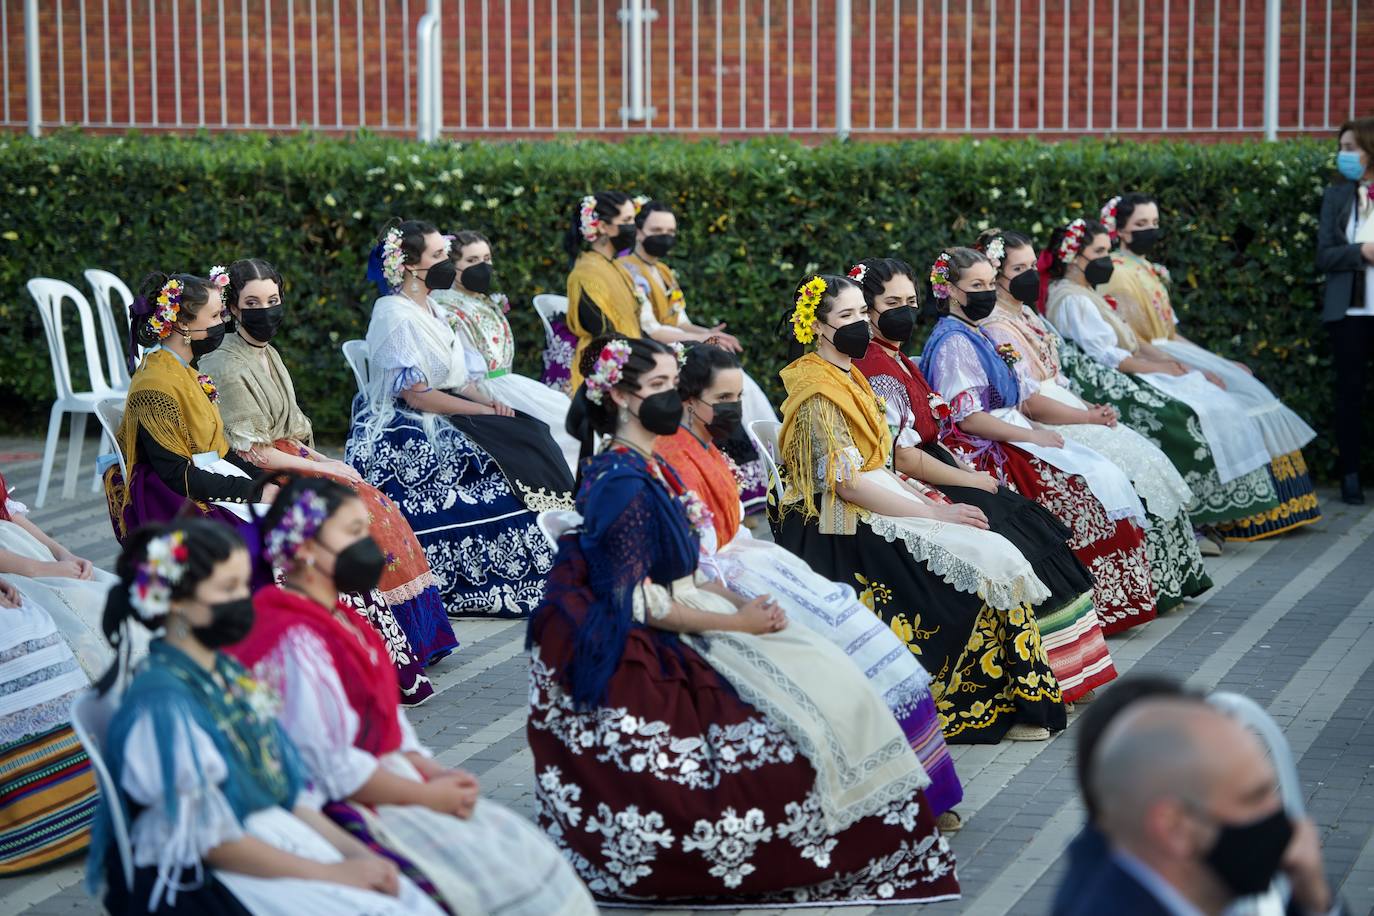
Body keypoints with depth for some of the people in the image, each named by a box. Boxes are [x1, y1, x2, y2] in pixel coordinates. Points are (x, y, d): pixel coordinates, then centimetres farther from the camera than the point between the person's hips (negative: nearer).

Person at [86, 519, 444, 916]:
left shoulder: (230, 675, 10)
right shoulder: (161, 702, -17)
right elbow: (210, 841, -17)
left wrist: (353, 851, 0)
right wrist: (334, 873, -13)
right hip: (198, 882, -8)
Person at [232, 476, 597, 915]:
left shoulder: (341, 623, 14)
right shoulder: (296, 640, -19)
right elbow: (329, 765, -23)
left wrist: (433, 773, 0)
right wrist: (425, 796, -14)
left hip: (389, 781, 10)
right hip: (348, 810, -10)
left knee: (522, 847, 2)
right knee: (495, 868, -14)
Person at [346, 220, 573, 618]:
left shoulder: (429, 307, 13)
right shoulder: (395, 314, -16)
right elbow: (416, 393, -20)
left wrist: (487, 400, -2)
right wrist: (481, 410, -16)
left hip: (440, 419, 9)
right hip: (408, 432, -9)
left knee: (528, 434, -4)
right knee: (496, 462, -20)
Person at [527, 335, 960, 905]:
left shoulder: (654, 470, 11)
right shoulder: (622, 480, -18)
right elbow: (636, 602, -21)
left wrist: (737, 600, 0)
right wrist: (735, 621, -15)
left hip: (681, 622, 9)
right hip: (646, 652, -9)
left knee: (831, 679, 1)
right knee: (813, 693, -14)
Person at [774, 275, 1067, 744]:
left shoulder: (849, 378, 16)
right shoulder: (818, 392, -13)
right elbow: (847, 482, -18)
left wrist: (927, 500, 4)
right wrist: (934, 515, -17)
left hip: (876, 501, 9)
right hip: (845, 529, -9)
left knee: (994, 555, -5)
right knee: (979, 564, -18)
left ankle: (1013, 700, -6)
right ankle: (998, 705, -8)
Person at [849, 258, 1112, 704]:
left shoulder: (896, 361, 15)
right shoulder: (878, 372, -17)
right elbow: (904, 457, -20)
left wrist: (968, 470, 5)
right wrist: (970, 480, -11)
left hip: (933, 477, 10)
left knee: (1031, 526, 2)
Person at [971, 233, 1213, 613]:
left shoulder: (1023, 315, 16)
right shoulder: (997, 327, -15)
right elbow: (1030, 403, -19)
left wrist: (1090, 407, 3)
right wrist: (1089, 418, -14)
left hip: (1067, 412, 9)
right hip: (1037, 428, -9)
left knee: (1143, 452, -2)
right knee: (1132, 463, -17)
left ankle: (1173, 576, -1)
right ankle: (1155, 582, -10)